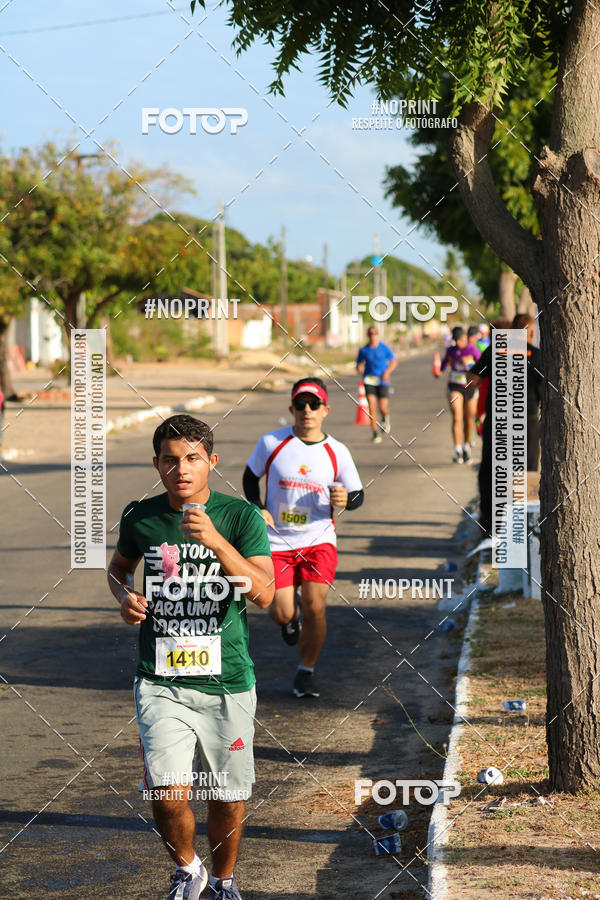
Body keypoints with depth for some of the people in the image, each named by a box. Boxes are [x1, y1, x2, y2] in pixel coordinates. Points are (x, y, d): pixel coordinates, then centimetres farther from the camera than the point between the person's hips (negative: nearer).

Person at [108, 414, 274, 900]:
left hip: (226, 682, 0)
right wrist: (125, 596, 0)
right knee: (168, 796, -11)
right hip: (161, 682, 1)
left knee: (228, 796, 10)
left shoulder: (240, 516, -6)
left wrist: (215, 540, -28)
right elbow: (120, 565, 22)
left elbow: (264, 594, -17)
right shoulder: (140, 517, 1)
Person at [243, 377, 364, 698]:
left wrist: (346, 499, -16)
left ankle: (306, 672, 11)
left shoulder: (337, 452, -3)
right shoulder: (271, 443, -5)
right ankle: (291, 616, 35)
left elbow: (358, 494, 8)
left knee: (314, 607, -11)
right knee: (282, 614, -5)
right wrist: (257, 509, -5)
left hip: (319, 540, 0)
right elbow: (251, 475, 11)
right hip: (277, 541, 0)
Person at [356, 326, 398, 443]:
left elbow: (394, 361, 6)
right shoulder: (363, 350, 3)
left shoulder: (384, 348, 0)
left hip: (382, 382, -1)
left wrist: (387, 372, -12)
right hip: (369, 382, 1)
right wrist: (359, 368, -12)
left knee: (383, 408, -5)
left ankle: (385, 418, 34)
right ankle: (375, 433, -6)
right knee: (372, 407, -14)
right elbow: (359, 364, 12)